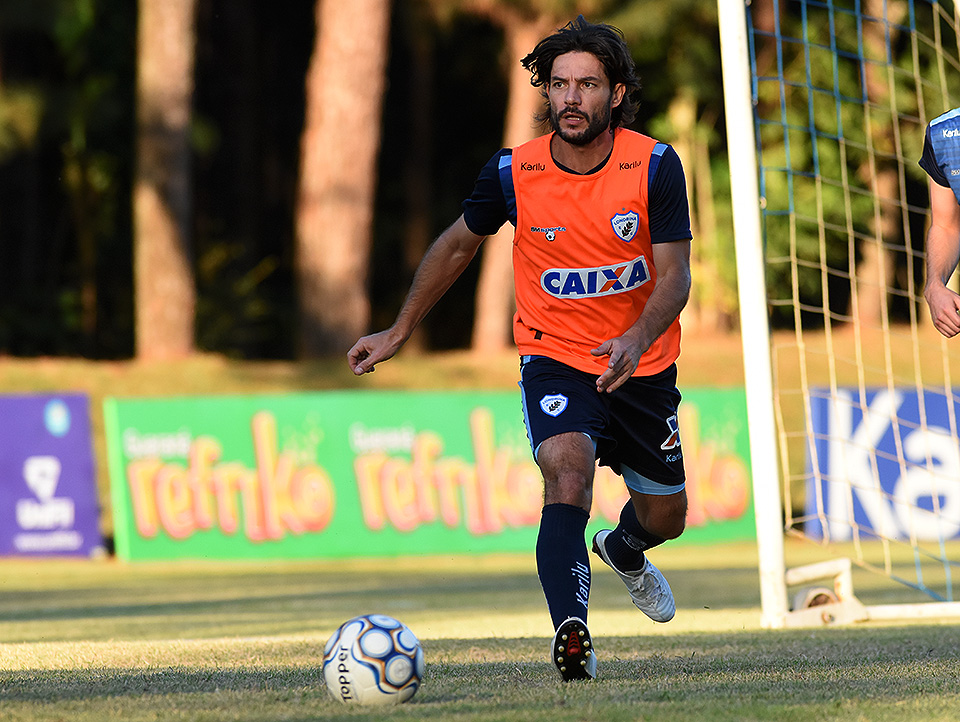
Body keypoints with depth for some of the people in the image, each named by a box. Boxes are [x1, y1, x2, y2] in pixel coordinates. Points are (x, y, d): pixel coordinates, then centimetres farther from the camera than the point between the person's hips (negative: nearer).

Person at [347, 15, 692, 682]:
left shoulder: (655, 166, -15)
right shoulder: (513, 172, -13)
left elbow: (675, 275, -18)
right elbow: (459, 244, 6)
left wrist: (638, 339, -39)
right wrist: (399, 332, 13)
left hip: (641, 363, 2)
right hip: (554, 358, -2)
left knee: (665, 516, 16)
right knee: (568, 471, -31)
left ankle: (624, 552, 55)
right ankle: (572, 634, -42)